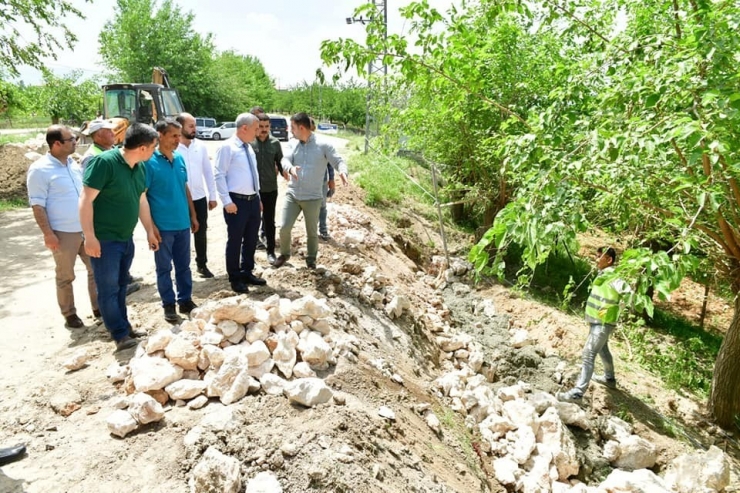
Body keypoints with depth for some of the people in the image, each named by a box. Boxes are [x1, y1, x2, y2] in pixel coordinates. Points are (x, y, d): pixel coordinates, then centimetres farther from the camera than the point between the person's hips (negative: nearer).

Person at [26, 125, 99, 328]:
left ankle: (98, 306, 25)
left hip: (87, 228, 6)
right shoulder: (40, 169, -12)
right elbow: (37, 205, -13)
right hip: (63, 233, -6)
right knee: (66, 276, 7)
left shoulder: (73, 164, 9)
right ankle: (69, 313, 21)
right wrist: (47, 233, -17)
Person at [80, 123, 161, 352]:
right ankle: (120, 334, 10)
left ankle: (124, 327, 29)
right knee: (109, 288, 1)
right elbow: (85, 200, -20)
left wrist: (149, 231, 18)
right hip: (104, 240, -8)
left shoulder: (139, 168, 4)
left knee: (121, 285, 17)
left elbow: (141, 200, 15)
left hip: (126, 238, 8)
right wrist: (90, 236, -22)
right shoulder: (103, 162, -19)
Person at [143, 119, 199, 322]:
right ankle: (168, 305, 19)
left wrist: (193, 215, 14)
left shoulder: (180, 159, 7)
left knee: (184, 265, 14)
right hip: (162, 226, -5)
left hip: (182, 224, 5)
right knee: (164, 268, 7)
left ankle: (186, 300, 26)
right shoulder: (149, 161, -11)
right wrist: (151, 225, -15)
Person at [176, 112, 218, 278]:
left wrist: (212, 196, 6)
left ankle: (202, 264, 28)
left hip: (199, 198, 3)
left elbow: (208, 172, 7)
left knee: (201, 233, 13)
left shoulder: (201, 146, 2)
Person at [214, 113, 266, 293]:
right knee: (235, 240, 4)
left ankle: (247, 272, 31)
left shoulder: (249, 148, 13)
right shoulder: (227, 147, -11)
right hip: (237, 201, -8)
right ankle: (235, 278, 17)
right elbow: (219, 176, -14)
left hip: (253, 200, 8)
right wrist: (227, 201, -17)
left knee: (251, 239, 16)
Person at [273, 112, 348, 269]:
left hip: (312, 198, -3)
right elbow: (285, 160, -6)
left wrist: (343, 172, -32)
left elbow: (339, 161, -9)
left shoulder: (323, 145, -7)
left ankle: (311, 259, 31)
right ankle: (284, 254, 26)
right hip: (292, 195, 3)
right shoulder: (295, 145, 6)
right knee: (284, 227, 1)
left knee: (312, 232, 10)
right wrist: (290, 168, -30)